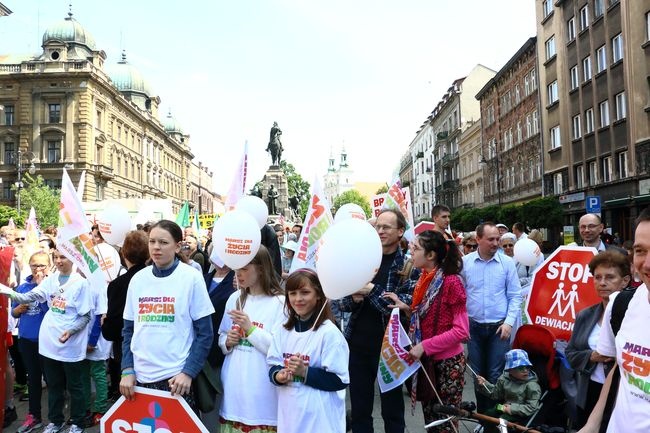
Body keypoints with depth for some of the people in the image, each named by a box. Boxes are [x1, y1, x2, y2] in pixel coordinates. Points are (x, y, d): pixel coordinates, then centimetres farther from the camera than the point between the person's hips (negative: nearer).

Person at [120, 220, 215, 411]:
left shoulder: (192, 278, -6)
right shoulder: (138, 279, 5)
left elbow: (204, 333, -6)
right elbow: (128, 330, 12)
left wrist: (188, 373, -13)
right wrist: (127, 370, 2)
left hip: (177, 378, -3)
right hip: (139, 377, 4)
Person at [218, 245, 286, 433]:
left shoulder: (279, 303, -10)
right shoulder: (235, 298, 7)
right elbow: (221, 338, 16)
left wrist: (250, 328, -18)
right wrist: (227, 342, -5)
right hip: (233, 386, 5)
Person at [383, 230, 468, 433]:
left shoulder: (451, 282, -18)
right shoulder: (424, 279, 6)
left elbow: (461, 330, -19)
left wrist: (425, 346, -21)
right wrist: (405, 308, -1)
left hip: (447, 362, -7)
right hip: (426, 360, 7)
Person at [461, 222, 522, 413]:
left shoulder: (507, 262, -4)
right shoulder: (464, 262, -3)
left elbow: (515, 296, -1)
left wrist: (509, 322, -9)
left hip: (499, 327, -1)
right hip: (474, 326, 1)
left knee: (496, 374, 2)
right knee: (478, 373, 12)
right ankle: (481, 412, 28)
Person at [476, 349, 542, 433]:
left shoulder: (532, 386, -18)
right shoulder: (504, 379, -2)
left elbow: (531, 408, -19)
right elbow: (495, 393, 11)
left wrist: (512, 408, -24)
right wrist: (484, 384, -5)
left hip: (519, 413, -6)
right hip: (504, 407, 6)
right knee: (487, 415, -1)